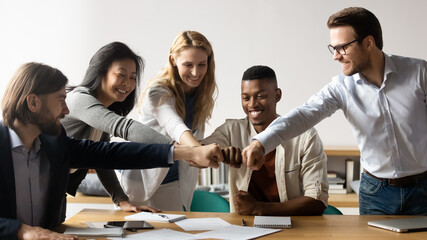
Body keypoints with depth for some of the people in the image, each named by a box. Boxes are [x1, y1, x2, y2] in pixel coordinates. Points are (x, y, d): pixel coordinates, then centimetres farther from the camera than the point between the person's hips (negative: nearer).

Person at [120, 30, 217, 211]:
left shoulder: (205, 90, -3)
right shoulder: (158, 92, -23)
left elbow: (195, 133, 4)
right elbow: (174, 126, -42)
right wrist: (199, 150, -61)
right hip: (139, 180, -5)